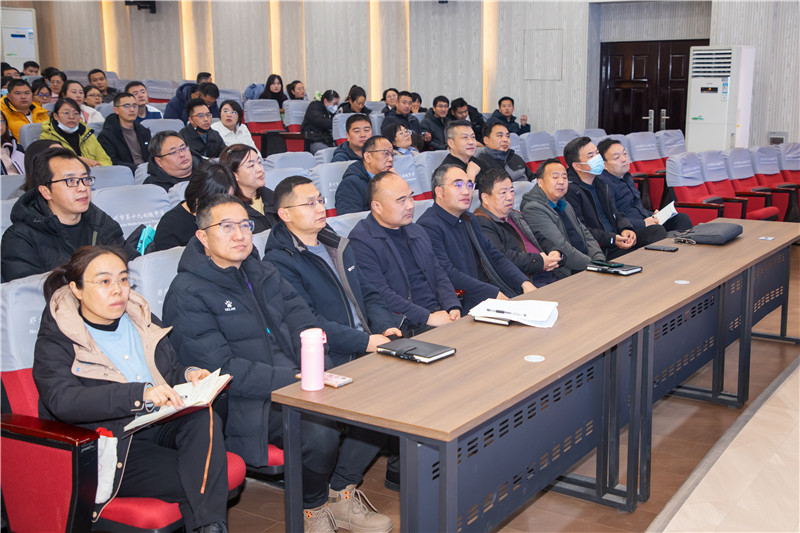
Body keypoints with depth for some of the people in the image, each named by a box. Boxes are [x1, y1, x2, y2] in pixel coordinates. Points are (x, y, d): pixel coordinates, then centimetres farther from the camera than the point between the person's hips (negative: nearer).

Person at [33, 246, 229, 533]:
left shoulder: (142, 320, 15)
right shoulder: (55, 340, -5)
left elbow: (172, 371, 22)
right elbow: (63, 401, -23)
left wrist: (189, 375, -6)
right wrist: (141, 394, -36)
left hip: (160, 427, 6)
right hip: (108, 445, -5)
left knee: (205, 418, -29)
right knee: (189, 478, -29)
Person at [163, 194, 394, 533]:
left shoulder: (261, 272, 17)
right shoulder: (188, 295, -8)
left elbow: (302, 321, 10)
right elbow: (222, 370, -16)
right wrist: (294, 379, -23)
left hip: (298, 381, 8)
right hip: (247, 402, -7)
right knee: (320, 433, -33)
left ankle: (341, 492, 4)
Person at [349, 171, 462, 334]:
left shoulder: (417, 231, 21)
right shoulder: (361, 241, -6)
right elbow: (380, 294, -15)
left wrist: (453, 308, 0)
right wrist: (427, 317, -16)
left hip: (439, 314, 8)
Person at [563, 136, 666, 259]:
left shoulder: (601, 183, 19)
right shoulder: (570, 190, -12)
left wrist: (625, 229, -2)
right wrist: (612, 239, -22)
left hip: (617, 238, 9)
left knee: (656, 230, -11)